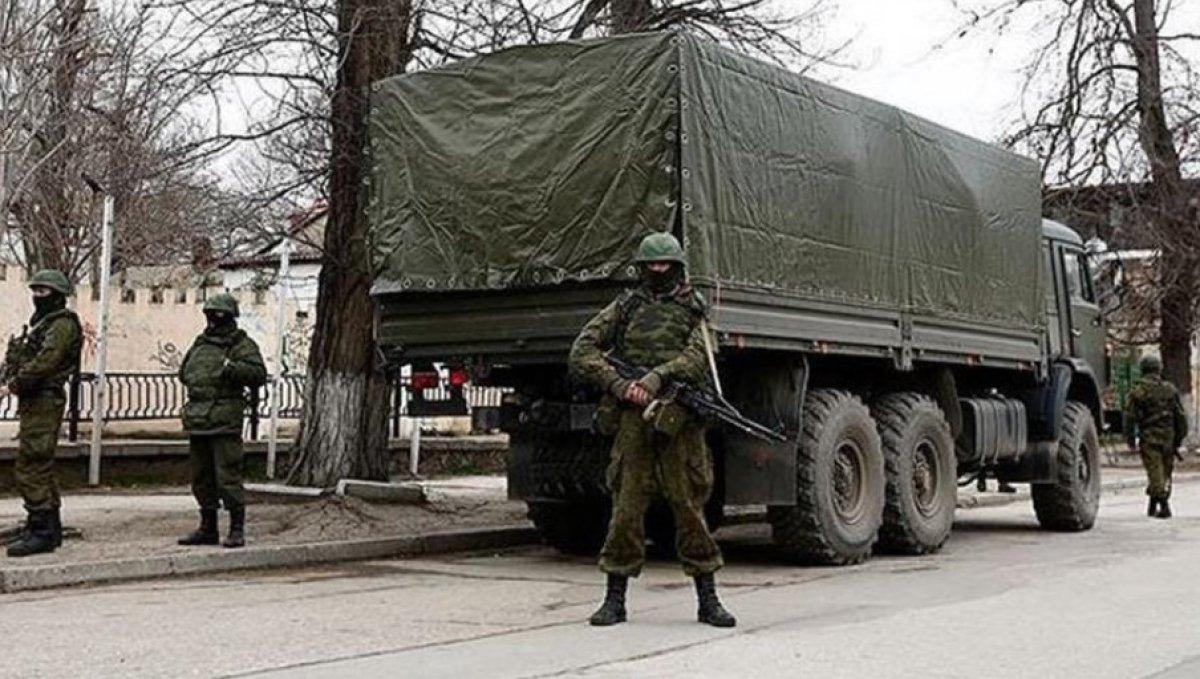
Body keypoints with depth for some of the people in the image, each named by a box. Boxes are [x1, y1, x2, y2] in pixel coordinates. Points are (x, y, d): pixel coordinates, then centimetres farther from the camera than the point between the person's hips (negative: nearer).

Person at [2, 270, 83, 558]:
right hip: (35, 403, 11)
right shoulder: (43, 322, 21)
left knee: (29, 469, -12)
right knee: (40, 468, 15)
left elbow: (45, 362, -21)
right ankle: (49, 528, 23)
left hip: (44, 402, -11)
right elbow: (28, 359, 19)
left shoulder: (62, 324, -11)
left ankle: (43, 532, -11)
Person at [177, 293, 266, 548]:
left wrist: (233, 367, -26)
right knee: (201, 478, 12)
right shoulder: (201, 343, 18)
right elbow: (184, 373, 32)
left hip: (225, 422, -8)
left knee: (228, 477, -9)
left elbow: (259, 375, -15)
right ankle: (208, 529, 21)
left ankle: (237, 530, -3)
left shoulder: (241, 344, -3)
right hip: (197, 421, 8)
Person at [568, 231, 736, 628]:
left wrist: (658, 376, -21)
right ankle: (615, 599, 9)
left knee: (690, 505, 2)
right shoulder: (625, 307, 14)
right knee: (627, 505, 0)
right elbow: (582, 352, 7)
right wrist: (618, 384, -7)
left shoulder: (693, 312, 13)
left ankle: (708, 600, 11)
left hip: (680, 420, 0)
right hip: (632, 417, 0)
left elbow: (696, 359, -5)